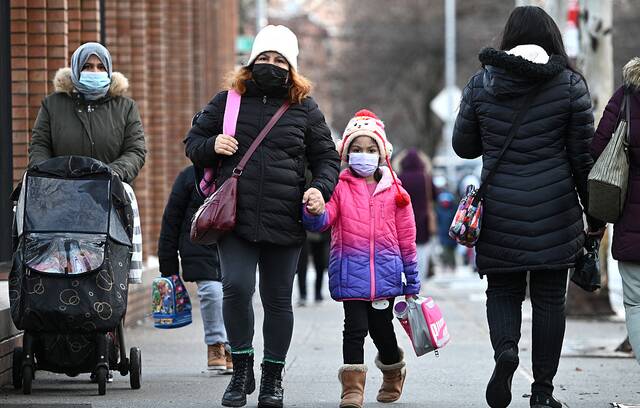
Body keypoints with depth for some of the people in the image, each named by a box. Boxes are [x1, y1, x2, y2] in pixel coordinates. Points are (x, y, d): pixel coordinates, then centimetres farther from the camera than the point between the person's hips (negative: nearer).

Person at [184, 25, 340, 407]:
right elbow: (192, 143, 16)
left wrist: (321, 189, -7)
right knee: (237, 288, -17)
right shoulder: (228, 102, 7)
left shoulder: (305, 109, 7)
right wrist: (212, 146, -7)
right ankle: (242, 369, 1)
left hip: (284, 223, 0)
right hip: (235, 219, 0)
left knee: (278, 300, 7)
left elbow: (327, 158, 12)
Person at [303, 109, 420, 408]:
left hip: (385, 270, 1)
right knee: (355, 327, -8)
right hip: (350, 269, -1)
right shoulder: (340, 187, 2)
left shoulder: (394, 192, 6)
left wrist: (412, 280, 12)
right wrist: (314, 212, -33)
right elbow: (321, 222, -8)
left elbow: (406, 237, 10)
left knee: (381, 327, 9)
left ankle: (393, 371, 37)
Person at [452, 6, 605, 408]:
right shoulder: (570, 84, -3)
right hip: (554, 210, -1)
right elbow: (584, 155, -1)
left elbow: (463, 145, 9)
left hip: (499, 210, 1)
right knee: (549, 298, 7)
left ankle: (505, 348, -15)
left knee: (503, 290, 14)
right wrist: (595, 215, 7)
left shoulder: (481, 84, 1)